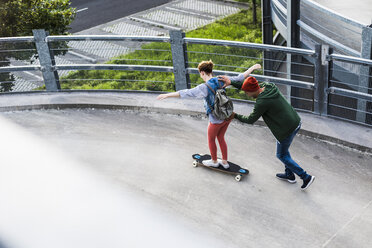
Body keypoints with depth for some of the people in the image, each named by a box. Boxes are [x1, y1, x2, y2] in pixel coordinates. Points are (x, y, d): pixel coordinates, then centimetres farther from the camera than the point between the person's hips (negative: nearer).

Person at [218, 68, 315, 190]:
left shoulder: (261, 102, -25)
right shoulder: (268, 86, -1)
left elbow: (250, 120, -10)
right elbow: (245, 84, 11)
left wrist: (235, 116, 4)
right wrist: (231, 81, 0)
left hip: (287, 130, -9)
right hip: (296, 122, 9)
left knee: (281, 155, 14)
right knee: (283, 149, 28)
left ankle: (306, 177, 18)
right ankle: (289, 174, 44)